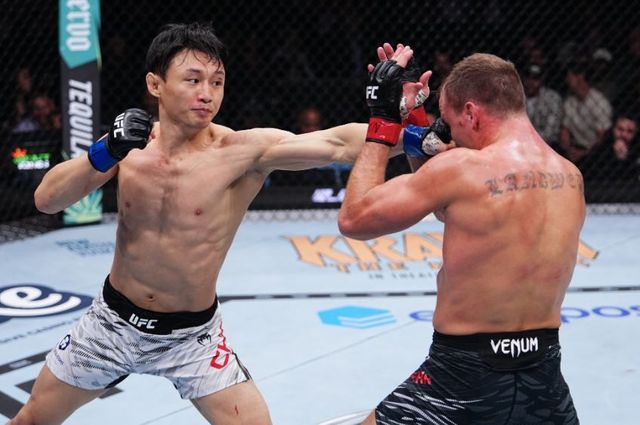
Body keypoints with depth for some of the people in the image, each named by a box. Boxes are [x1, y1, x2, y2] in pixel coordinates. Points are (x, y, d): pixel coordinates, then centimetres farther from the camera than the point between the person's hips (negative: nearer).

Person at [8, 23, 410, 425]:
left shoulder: (243, 150, -21)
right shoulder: (133, 141, -8)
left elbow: (337, 143, -34)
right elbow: (46, 200, -12)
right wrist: (105, 153, -28)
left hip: (192, 335, -3)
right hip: (114, 320, 3)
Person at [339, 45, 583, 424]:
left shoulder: (460, 168, -17)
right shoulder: (570, 177, 3)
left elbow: (353, 219, -7)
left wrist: (382, 122, 0)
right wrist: (416, 130, 15)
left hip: (465, 375, -6)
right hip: (543, 377, 6)